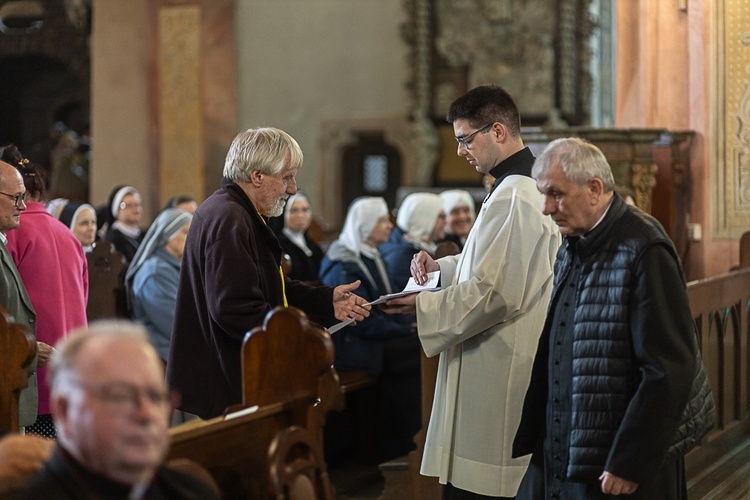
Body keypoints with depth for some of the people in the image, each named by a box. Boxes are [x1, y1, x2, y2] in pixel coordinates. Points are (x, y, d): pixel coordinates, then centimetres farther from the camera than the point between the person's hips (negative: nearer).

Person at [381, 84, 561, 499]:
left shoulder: (512, 198, -19)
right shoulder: (531, 186, 14)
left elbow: (494, 294, -22)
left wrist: (423, 306, -12)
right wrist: (442, 266, 12)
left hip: (493, 381, -11)